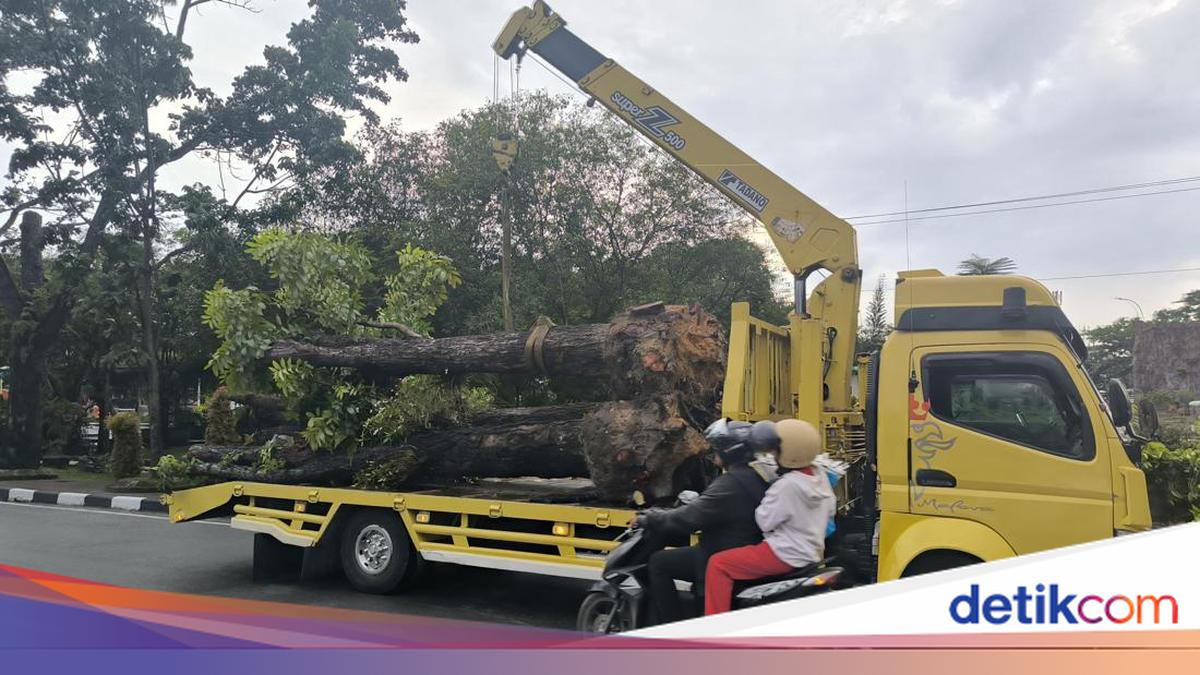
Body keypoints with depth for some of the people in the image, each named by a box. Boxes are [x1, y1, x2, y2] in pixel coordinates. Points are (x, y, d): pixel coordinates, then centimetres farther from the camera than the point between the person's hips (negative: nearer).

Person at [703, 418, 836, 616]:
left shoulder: (787, 485, -23)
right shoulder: (820, 476, 2)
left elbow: (765, 522, -18)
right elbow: (830, 509, 14)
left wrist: (766, 493, -7)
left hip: (787, 555, -10)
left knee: (718, 564, -10)